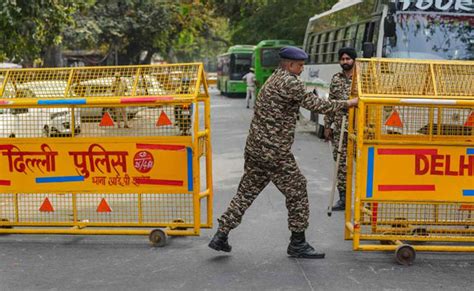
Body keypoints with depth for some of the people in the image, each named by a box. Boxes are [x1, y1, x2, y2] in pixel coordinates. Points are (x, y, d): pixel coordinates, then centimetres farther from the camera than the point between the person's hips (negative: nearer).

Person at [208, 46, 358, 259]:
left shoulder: (272, 80, 19)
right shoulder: (290, 82, -12)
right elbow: (315, 105, -12)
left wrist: (309, 97, 14)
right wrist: (346, 104, -3)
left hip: (255, 147, 9)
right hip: (275, 151, -9)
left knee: (246, 191, 13)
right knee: (297, 191, 3)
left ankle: (221, 236, 12)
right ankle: (298, 244, 11)